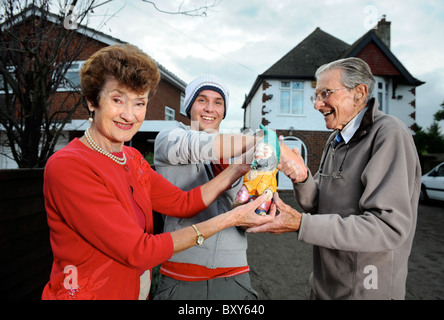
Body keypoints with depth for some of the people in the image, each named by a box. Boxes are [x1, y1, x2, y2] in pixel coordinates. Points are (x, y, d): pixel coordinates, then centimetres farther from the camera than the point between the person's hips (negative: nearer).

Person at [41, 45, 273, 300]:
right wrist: (227, 220, -23)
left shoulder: (132, 158, 0)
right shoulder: (66, 166, -23)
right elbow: (138, 251, -24)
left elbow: (184, 203, -1)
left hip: (137, 291, 7)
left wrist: (240, 168, -5)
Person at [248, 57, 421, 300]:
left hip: (366, 290, -7)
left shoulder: (389, 135, -19)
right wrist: (302, 179, -16)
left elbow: (390, 228, -27)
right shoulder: (336, 139, 6)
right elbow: (320, 208, 4)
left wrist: (301, 224, -29)